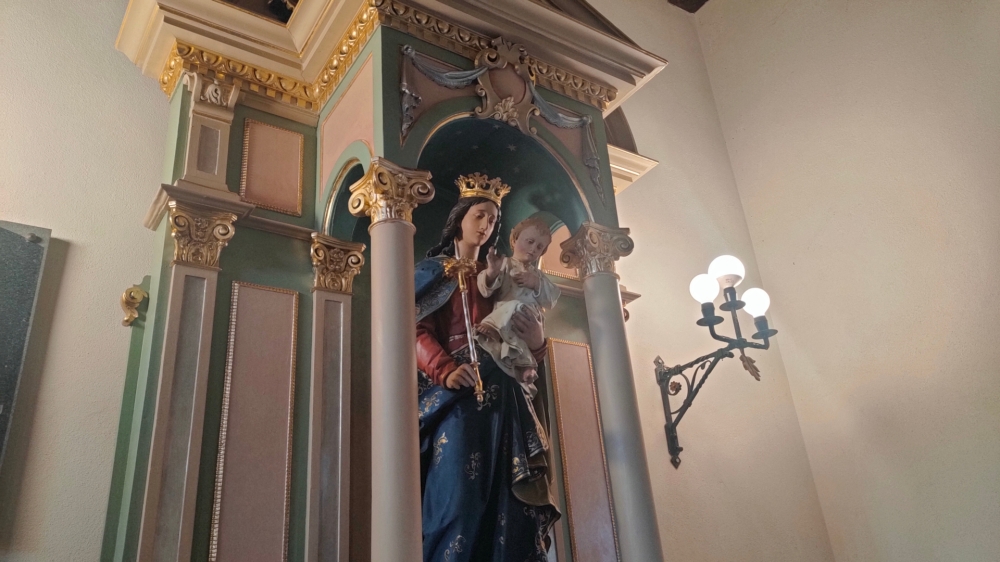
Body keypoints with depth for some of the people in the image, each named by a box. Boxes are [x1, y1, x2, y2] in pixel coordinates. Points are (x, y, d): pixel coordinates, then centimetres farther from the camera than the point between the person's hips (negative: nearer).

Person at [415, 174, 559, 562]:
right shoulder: (434, 270, 10)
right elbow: (417, 330, -4)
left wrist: (536, 340, -6)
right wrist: (446, 369, -23)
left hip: (501, 395, 5)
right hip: (458, 394, -5)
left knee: (506, 497, -1)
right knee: (459, 491, -13)